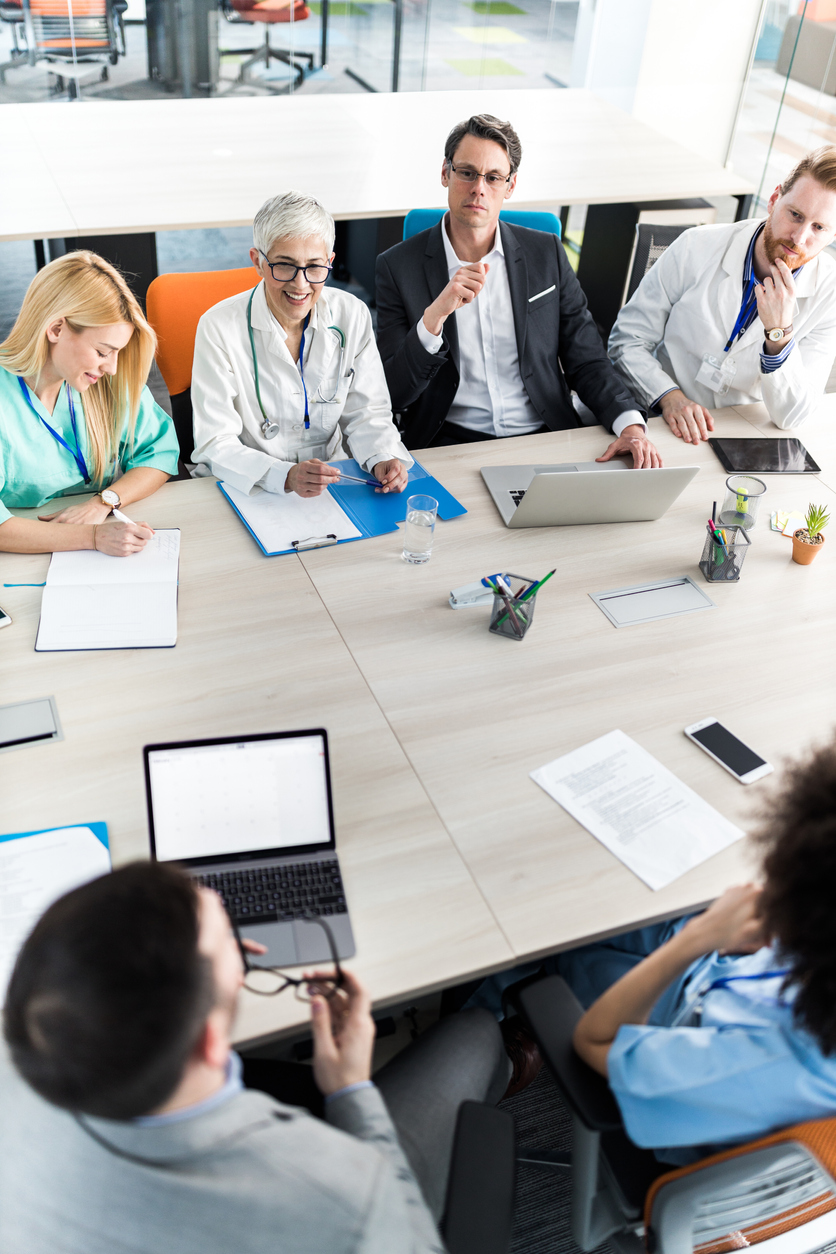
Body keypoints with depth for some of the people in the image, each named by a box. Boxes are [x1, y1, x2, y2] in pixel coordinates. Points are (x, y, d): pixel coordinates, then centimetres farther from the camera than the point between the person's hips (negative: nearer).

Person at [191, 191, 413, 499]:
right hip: (245, 491, -2)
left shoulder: (352, 316, -3)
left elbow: (366, 413, 4)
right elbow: (216, 445, -14)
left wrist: (383, 459, -19)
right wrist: (286, 476, -32)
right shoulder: (220, 328, -12)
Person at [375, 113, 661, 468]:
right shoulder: (398, 266, 1)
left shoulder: (546, 253, 9)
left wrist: (631, 425, -9)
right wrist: (434, 315, -21)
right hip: (449, 445, -2)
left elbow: (586, 361, 10)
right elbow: (392, 394, -5)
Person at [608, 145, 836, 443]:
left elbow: (792, 416, -10)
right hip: (667, 427, -2)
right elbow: (627, 340, -3)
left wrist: (779, 332, -24)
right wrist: (668, 396, -19)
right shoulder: (696, 248, -8)